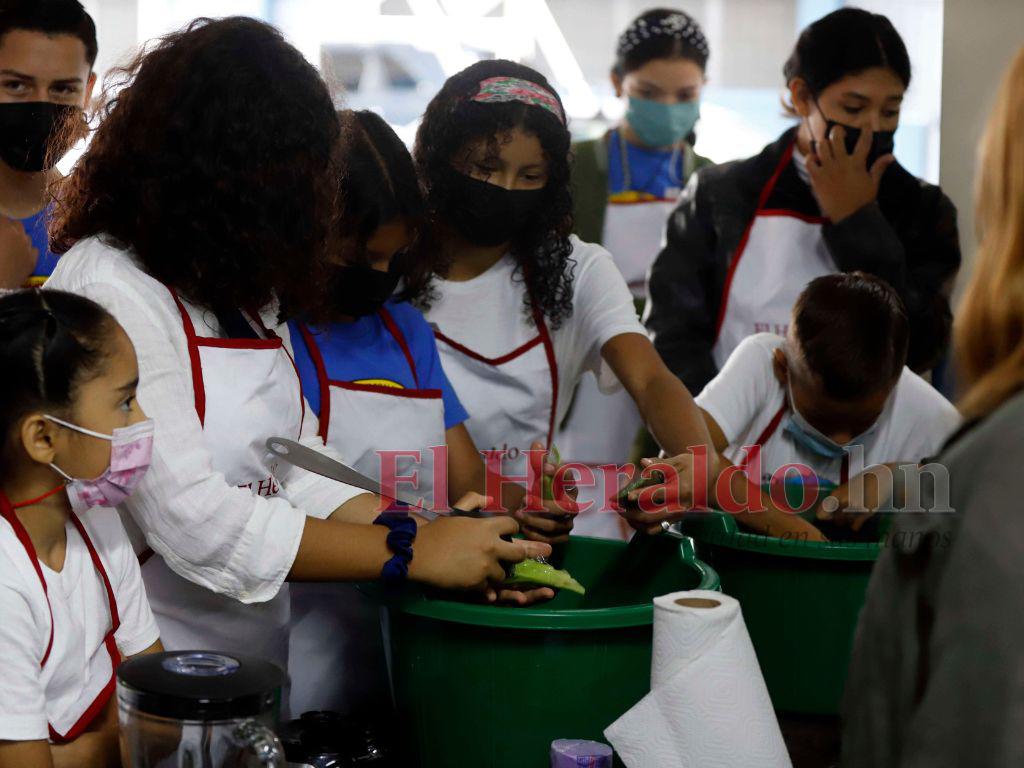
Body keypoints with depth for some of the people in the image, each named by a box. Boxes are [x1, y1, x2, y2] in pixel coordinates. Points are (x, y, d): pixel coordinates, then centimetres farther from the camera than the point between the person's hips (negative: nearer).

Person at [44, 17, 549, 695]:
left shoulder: (238, 286, 10)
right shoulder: (110, 291, -19)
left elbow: (294, 461, 7)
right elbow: (197, 523, -24)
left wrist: (427, 531, -9)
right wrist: (411, 551, -19)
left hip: (257, 659, 8)